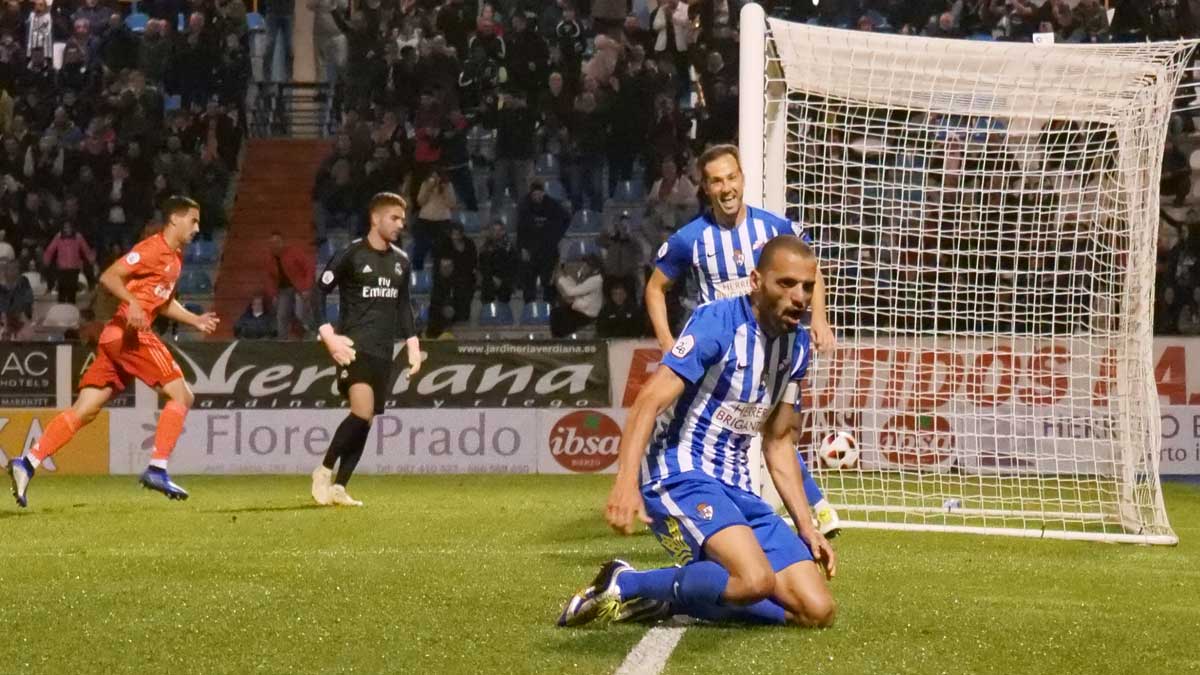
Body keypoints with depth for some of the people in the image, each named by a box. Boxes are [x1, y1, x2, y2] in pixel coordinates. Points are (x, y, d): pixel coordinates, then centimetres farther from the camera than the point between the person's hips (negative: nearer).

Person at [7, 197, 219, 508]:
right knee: (181, 395, -7)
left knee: (84, 411, 2)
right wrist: (132, 302, -27)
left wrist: (195, 320, 25)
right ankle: (157, 469, -11)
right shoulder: (153, 249, -7)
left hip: (115, 339, 9)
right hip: (130, 333, -9)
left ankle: (28, 462, -6)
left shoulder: (175, 257, 22)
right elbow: (109, 277, -14)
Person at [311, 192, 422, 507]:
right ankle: (324, 470, -7)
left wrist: (412, 344, 14)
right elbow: (319, 293, -5)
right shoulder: (351, 255, -6)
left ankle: (338, 487, 9)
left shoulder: (401, 262, 13)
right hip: (354, 347, -6)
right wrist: (328, 336, -14)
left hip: (383, 352, 6)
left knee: (365, 421, 3)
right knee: (362, 412, -23)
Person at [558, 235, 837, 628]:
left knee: (817, 610, -4)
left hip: (736, 490, 8)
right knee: (755, 579, -33)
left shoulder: (797, 344, 10)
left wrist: (807, 527, 13)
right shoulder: (718, 321, -14)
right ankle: (627, 586, -11)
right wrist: (626, 481, -38)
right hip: (680, 474, -8)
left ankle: (665, 599, 5)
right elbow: (651, 400, -23)